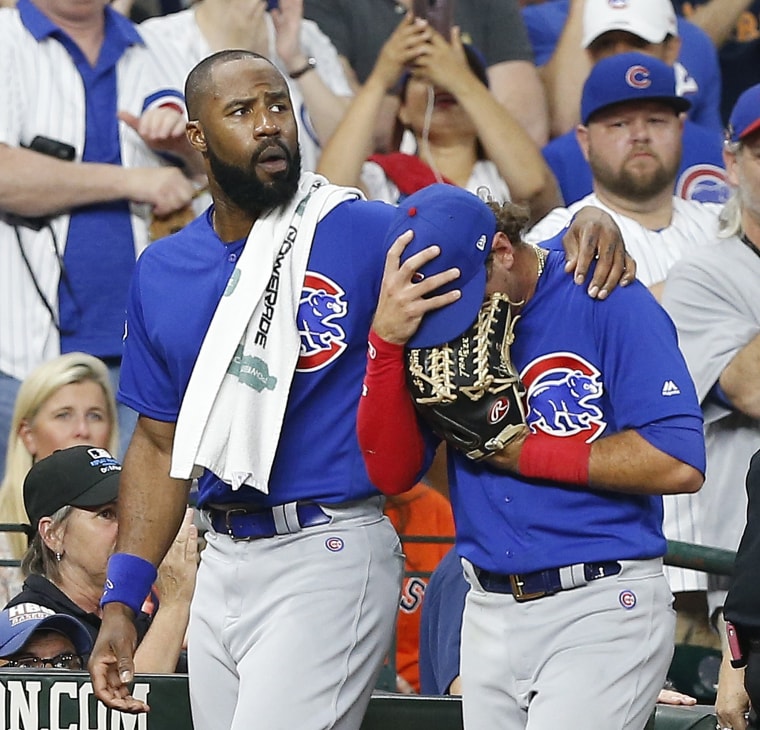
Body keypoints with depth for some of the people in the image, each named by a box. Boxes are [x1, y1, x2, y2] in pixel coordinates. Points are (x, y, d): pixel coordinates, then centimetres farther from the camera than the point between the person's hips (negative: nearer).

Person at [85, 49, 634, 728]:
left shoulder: (365, 233, -6)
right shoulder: (163, 271, 11)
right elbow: (161, 445, 16)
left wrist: (582, 227, -29)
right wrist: (120, 602, 11)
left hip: (331, 553, -6)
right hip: (222, 563, 6)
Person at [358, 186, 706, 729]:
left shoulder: (608, 301, -9)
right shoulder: (432, 320, 6)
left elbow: (678, 465, -17)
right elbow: (392, 473, -1)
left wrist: (514, 450, -12)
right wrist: (386, 339, -15)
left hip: (602, 608, -6)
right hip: (489, 616, 6)